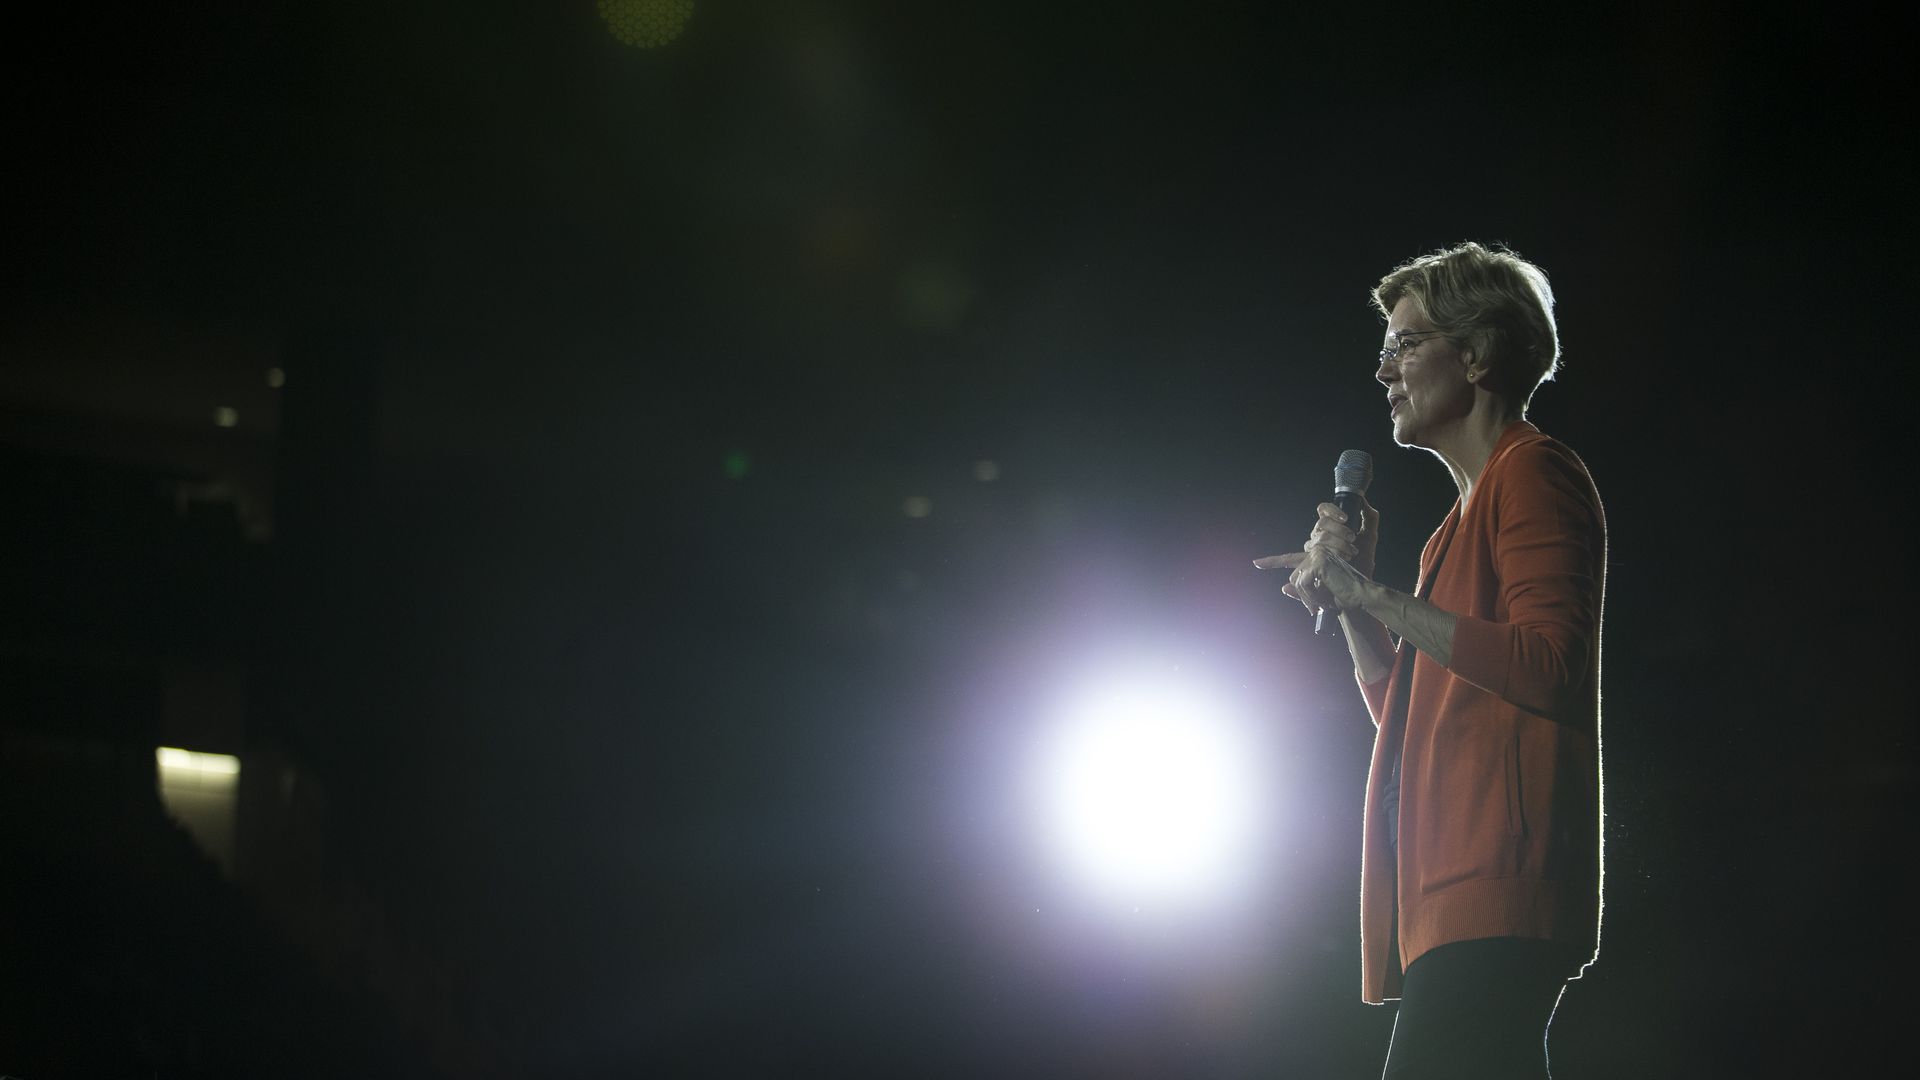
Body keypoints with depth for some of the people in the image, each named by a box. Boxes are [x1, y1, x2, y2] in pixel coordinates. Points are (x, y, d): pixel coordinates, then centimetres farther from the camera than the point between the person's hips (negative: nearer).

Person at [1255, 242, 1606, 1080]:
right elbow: (1406, 712, 27)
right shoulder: (1466, 517, 28)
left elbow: (1550, 666, -18)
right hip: (1453, 900, 10)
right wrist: (1349, 595, 13)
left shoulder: (1534, 474, -2)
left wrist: (1372, 594, -13)